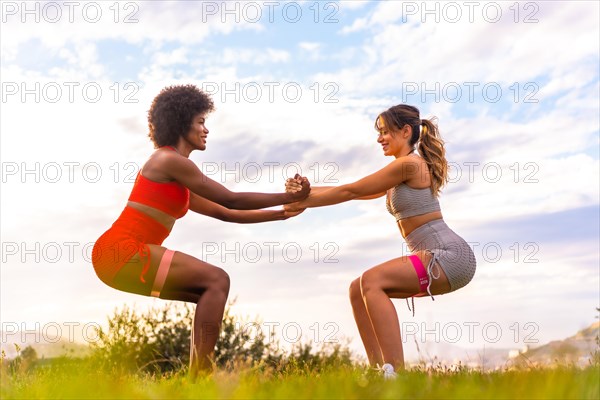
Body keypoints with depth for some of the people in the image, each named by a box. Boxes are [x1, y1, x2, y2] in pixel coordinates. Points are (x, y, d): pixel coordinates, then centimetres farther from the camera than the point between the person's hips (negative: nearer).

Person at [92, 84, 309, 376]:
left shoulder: (179, 185, 22)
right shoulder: (171, 160, -7)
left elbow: (224, 213, 24)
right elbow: (232, 200, -6)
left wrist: (280, 213, 21)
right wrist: (289, 197, 1)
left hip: (122, 257, 10)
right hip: (122, 252, -10)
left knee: (212, 291, 7)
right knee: (217, 280, -14)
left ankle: (199, 373, -1)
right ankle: (201, 374, -18)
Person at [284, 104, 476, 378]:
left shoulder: (409, 164, -10)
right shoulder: (400, 174, 19)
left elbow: (350, 191, -7)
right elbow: (354, 193, 12)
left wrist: (304, 203, -1)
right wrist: (307, 192, 0)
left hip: (450, 256, -10)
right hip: (437, 259, 10)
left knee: (371, 281, -22)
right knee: (359, 289, 4)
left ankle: (396, 372, -26)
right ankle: (380, 370, 4)